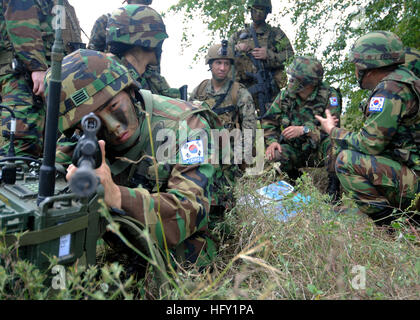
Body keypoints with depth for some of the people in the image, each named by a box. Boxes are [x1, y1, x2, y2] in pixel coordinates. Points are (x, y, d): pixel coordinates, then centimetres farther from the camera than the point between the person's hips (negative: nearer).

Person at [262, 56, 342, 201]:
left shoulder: (329, 95, -16)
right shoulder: (285, 95, -5)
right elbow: (268, 120, 2)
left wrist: (304, 130, -38)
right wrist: (272, 141, -16)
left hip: (319, 150, -3)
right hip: (295, 150, 3)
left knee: (332, 142, -34)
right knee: (274, 155, -26)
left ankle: (333, 184, -14)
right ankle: (294, 176, 8)